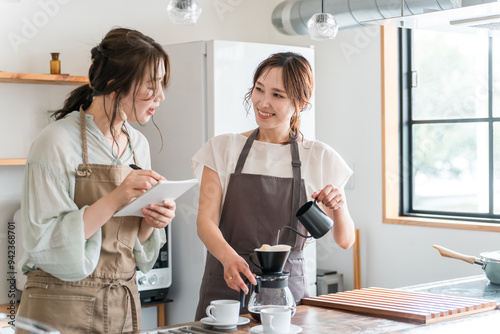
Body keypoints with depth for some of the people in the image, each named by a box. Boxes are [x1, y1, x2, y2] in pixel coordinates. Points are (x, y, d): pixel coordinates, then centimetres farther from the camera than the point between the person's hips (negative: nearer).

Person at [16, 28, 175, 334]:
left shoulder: (139, 144, 7)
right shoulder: (57, 141, -14)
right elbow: (43, 241, -18)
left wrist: (150, 222, -7)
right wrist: (114, 199, -24)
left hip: (123, 305, 6)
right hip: (63, 307, -6)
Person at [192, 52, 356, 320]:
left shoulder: (319, 158, 5)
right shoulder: (223, 148, 4)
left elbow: (345, 240, 6)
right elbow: (206, 220, -6)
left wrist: (338, 206, -15)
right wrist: (229, 256, -26)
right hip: (226, 287, 0)